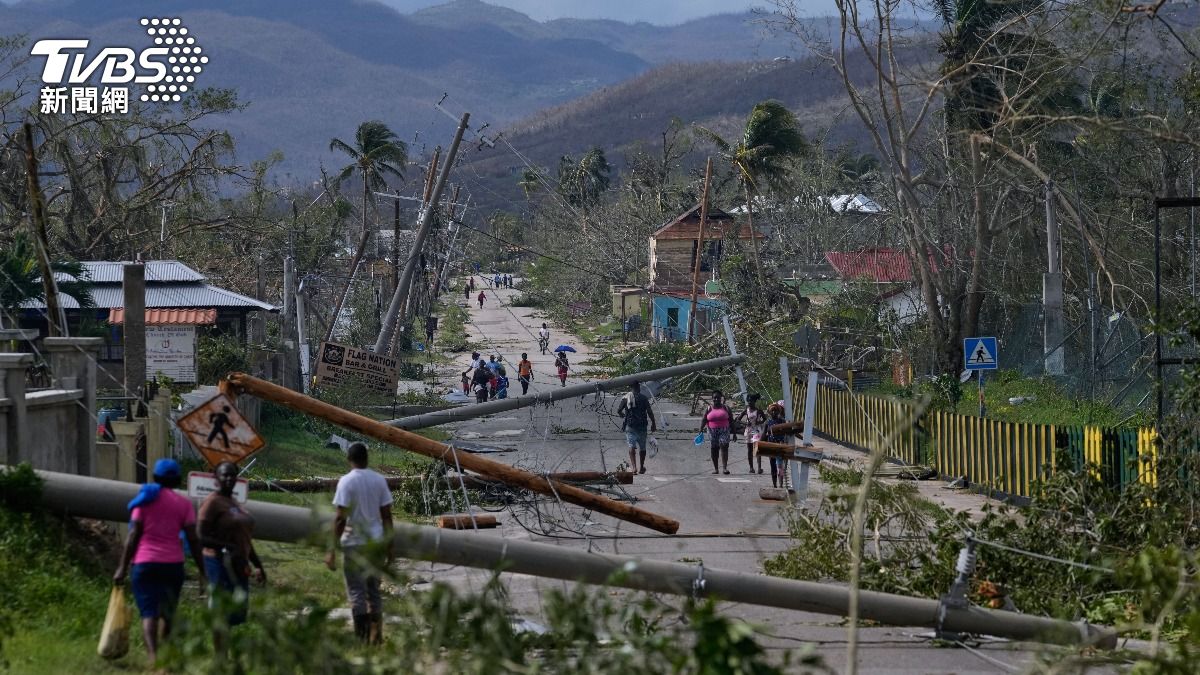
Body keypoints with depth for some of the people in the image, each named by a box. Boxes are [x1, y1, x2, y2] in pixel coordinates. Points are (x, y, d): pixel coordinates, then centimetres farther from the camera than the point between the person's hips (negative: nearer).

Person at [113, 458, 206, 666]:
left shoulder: (146, 500, 3)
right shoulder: (183, 504, 5)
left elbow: (133, 535, -3)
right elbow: (193, 540, -1)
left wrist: (122, 568, -1)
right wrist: (202, 571, 4)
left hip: (145, 563, -1)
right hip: (173, 564, 1)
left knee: (149, 613, -7)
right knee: (168, 614, 19)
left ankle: (153, 656, -26)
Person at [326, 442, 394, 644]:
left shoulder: (346, 481, -10)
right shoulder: (379, 480, 4)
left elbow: (340, 518, -14)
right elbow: (386, 515, 5)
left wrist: (333, 549, -11)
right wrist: (389, 547, 13)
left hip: (354, 543, -5)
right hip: (376, 542, 5)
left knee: (356, 591, -1)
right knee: (373, 588, 14)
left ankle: (361, 637, -4)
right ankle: (376, 636, 15)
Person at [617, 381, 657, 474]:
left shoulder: (626, 398, 0)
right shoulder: (643, 398, 0)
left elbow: (618, 410, -3)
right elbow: (650, 412, -5)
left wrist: (623, 416, 18)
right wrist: (653, 424, 4)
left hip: (630, 426, -1)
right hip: (642, 425, 1)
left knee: (631, 447, -4)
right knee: (642, 447, 15)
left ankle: (634, 467, -21)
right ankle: (642, 467, 25)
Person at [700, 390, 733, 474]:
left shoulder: (725, 408, 6)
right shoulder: (709, 409, 8)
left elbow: (731, 420, 7)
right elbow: (704, 420, 3)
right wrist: (700, 430, -12)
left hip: (724, 431, -2)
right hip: (712, 432, 2)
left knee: (724, 447, -16)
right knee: (714, 449, 5)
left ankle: (725, 467, -22)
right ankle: (715, 468, 14)